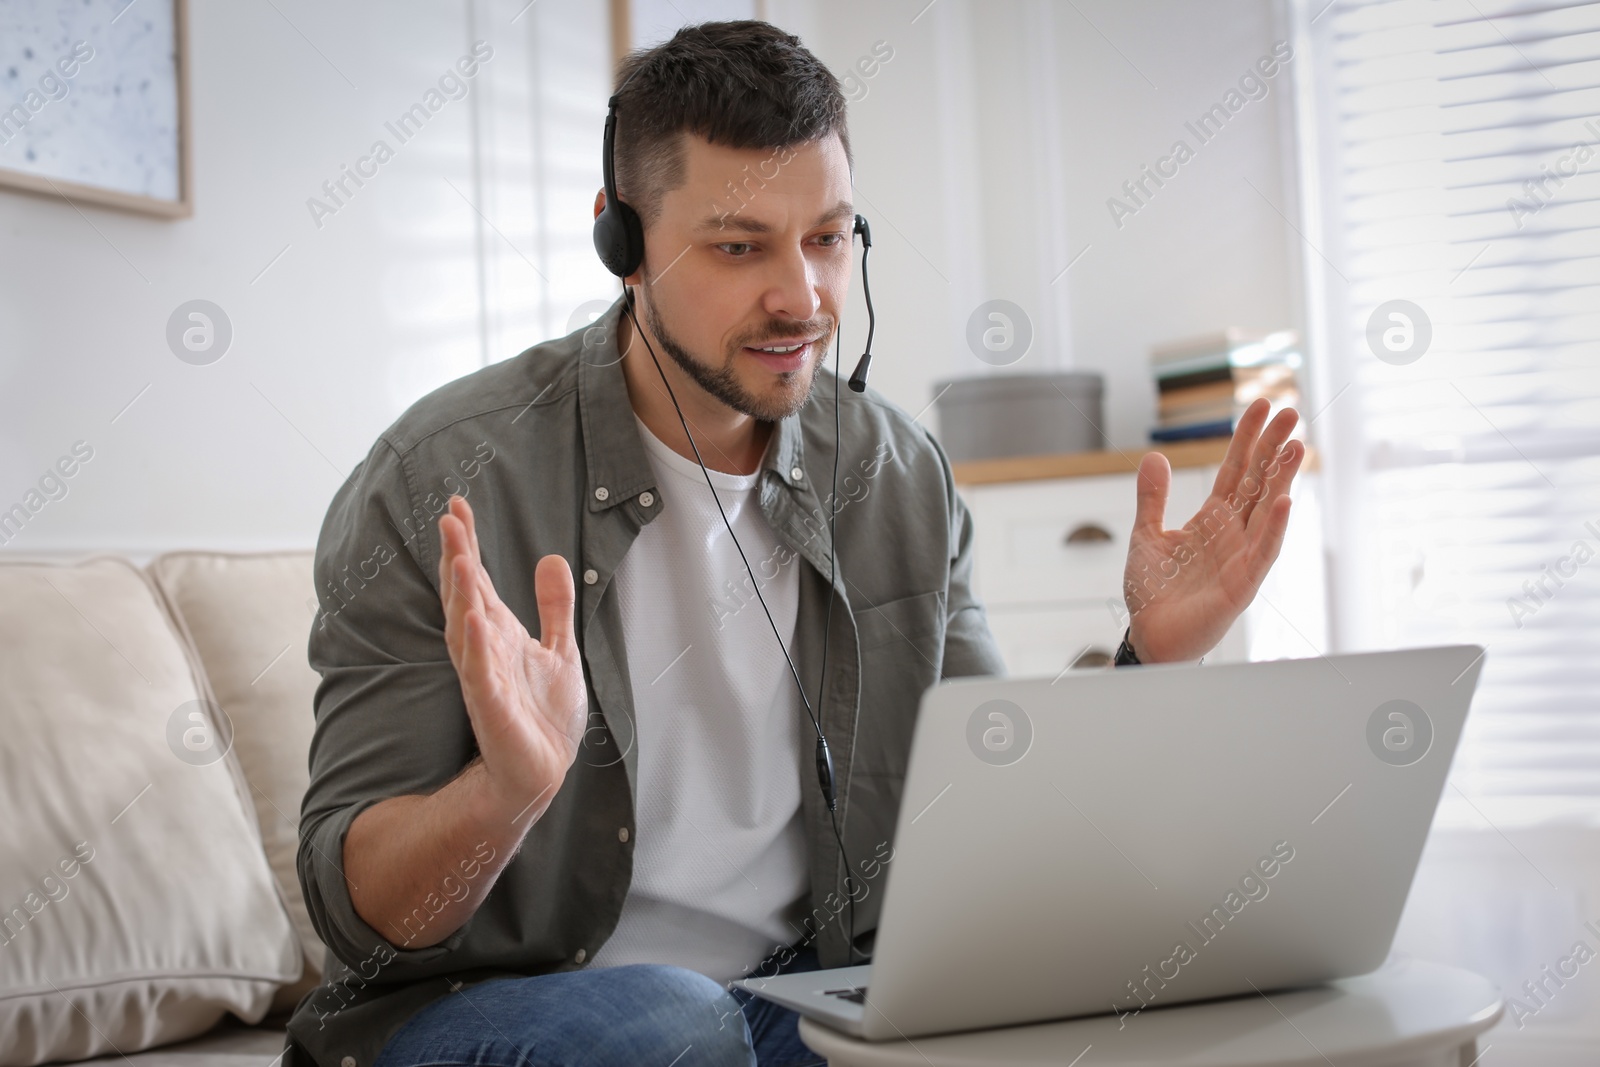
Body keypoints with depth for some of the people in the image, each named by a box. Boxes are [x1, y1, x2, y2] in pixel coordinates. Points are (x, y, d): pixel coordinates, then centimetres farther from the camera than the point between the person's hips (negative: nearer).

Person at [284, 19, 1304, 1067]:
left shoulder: (901, 476, 1)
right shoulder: (439, 486, -14)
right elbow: (356, 911, -14)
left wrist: (1152, 662, -12)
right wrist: (506, 791, -35)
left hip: (805, 981, 4)